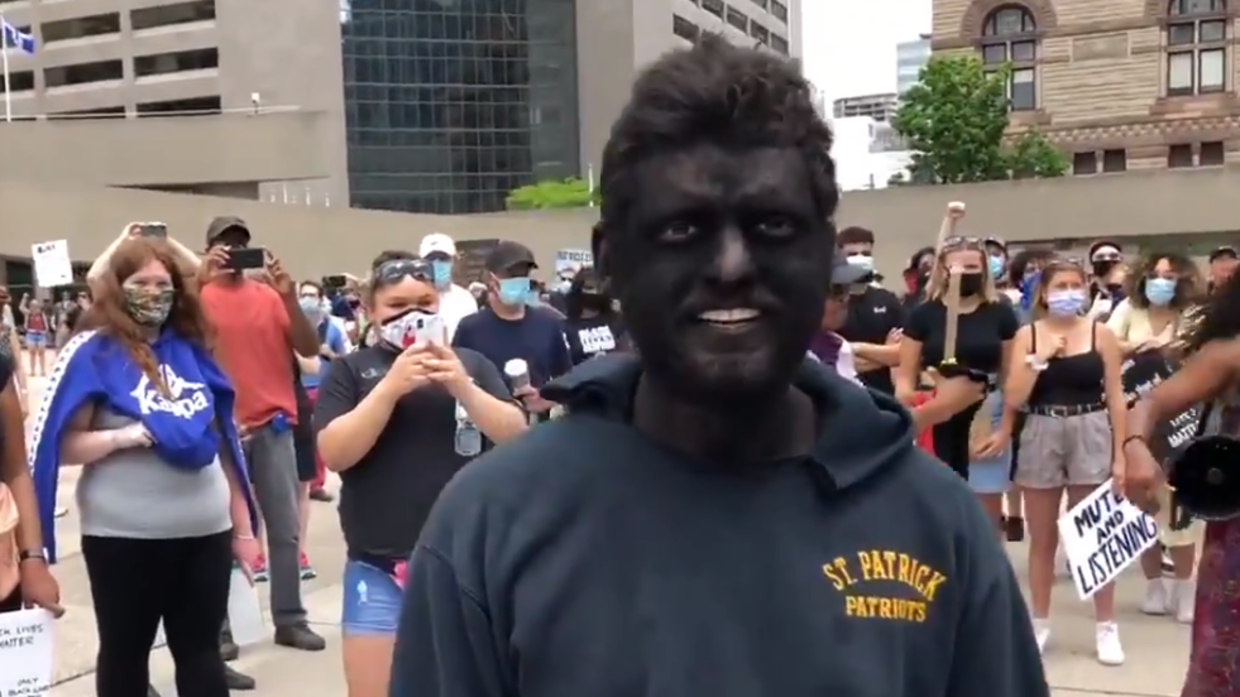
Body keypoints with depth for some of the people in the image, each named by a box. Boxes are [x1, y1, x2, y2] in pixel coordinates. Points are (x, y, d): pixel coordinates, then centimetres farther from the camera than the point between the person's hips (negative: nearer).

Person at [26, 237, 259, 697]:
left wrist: (243, 526, 13)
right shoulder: (93, 351, -5)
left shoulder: (192, 349, 7)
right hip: (124, 536, -4)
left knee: (200, 650, 10)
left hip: (205, 531, 4)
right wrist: (122, 436, -24)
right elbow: (62, 445, -7)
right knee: (125, 652, 11)